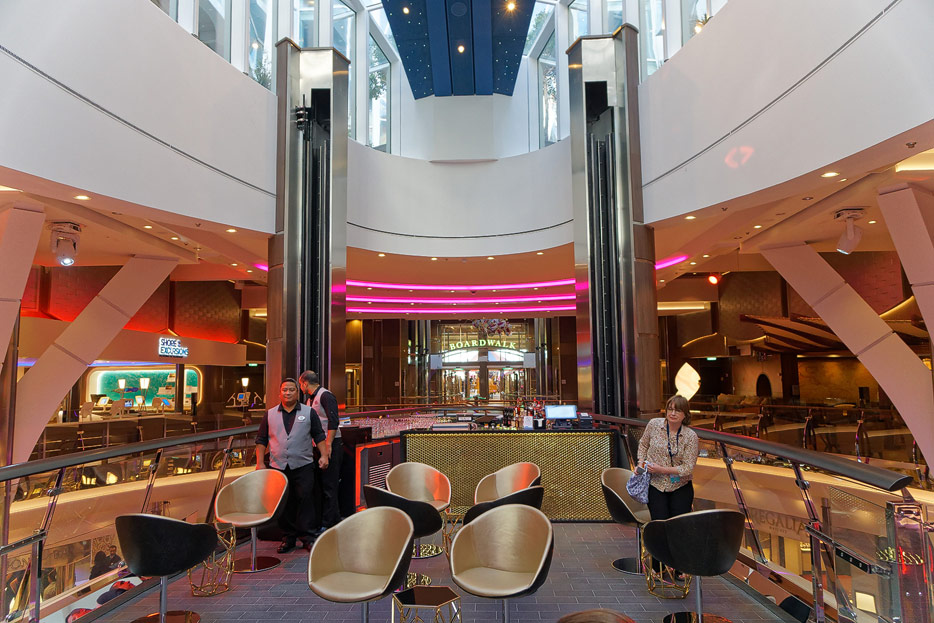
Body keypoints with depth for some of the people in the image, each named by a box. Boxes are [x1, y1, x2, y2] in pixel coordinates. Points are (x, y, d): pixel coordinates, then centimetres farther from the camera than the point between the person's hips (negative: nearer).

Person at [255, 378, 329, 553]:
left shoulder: (309, 412, 7)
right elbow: (261, 440, 12)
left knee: (305, 500, -5)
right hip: (278, 467, 2)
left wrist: (324, 455, -4)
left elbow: (319, 436, 8)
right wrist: (260, 463, 5)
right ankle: (288, 537, 17)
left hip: (303, 466, -1)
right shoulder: (270, 414, 10)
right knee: (283, 503, 5)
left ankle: (306, 536, 5)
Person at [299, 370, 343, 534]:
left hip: (331, 445, -9)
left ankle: (327, 523, 2)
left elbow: (334, 421, -19)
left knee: (328, 486, -4)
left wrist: (328, 445, -22)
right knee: (323, 483, 13)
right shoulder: (309, 399, 16)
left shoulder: (325, 396, -12)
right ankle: (335, 518, 24)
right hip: (317, 445, 9)